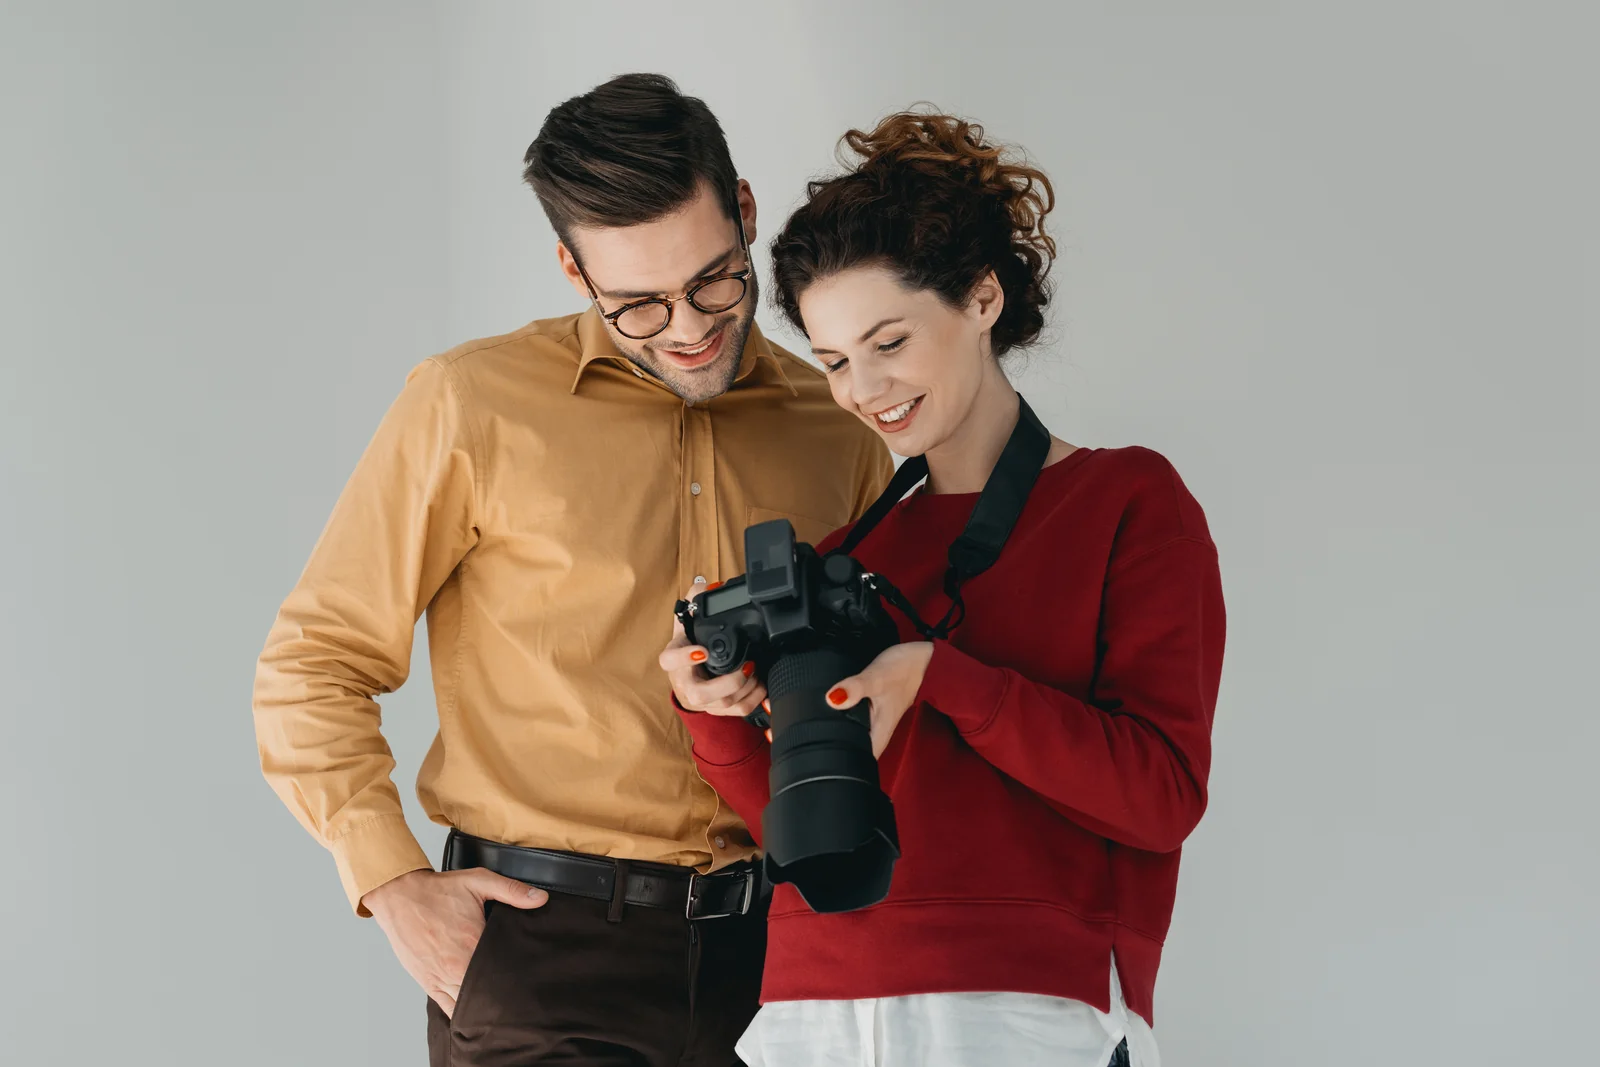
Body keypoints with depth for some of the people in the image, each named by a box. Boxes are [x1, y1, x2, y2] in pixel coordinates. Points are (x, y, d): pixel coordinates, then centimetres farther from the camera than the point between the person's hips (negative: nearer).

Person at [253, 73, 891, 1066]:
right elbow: (313, 667, 2)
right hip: (542, 942, -3)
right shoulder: (475, 407, -2)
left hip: (768, 948, 3)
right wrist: (396, 887, -7)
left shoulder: (840, 428, 9)